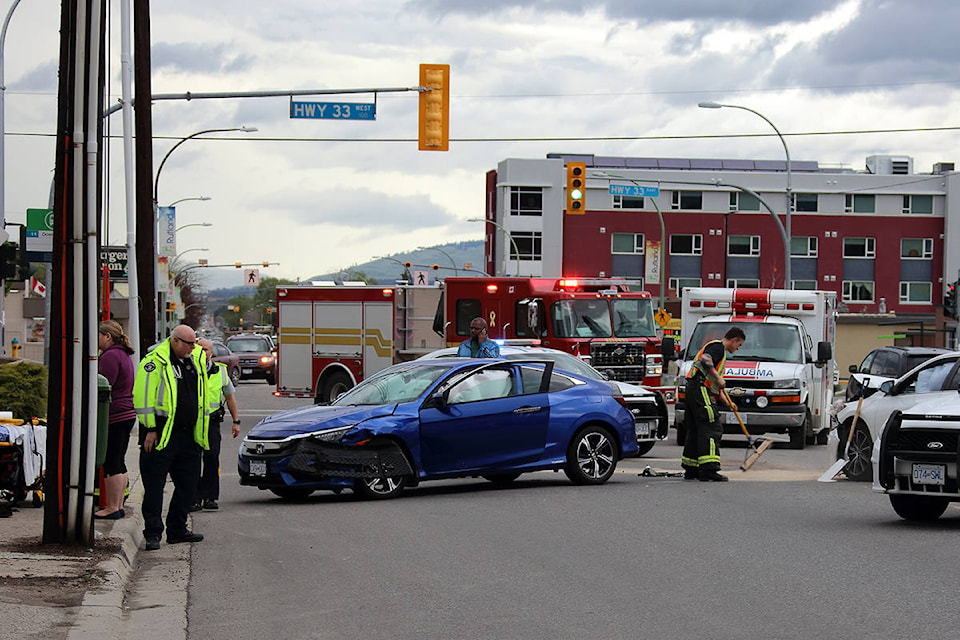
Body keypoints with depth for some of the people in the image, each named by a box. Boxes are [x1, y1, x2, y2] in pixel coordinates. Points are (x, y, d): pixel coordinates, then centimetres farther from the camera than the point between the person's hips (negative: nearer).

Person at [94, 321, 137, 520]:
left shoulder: (109, 356, -13)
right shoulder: (124, 355, 18)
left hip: (114, 416, -10)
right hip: (127, 414, 10)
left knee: (111, 463, -6)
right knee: (119, 462, 13)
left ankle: (112, 508, -5)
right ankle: (118, 506, 16)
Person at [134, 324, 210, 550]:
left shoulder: (196, 358, 12)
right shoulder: (154, 362, -11)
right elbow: (143, 396, -13)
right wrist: (150, 429, -15)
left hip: (188, 435, 7)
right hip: (161, 435, -7)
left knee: (188, 484, 11)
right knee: (154, 485, -3)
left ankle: (177, 530, 22)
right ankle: (153, 533, 2)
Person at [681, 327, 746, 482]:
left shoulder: (718, 349, 29)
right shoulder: (718, 347, -4)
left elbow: (714, 385, 32)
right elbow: (705, 361, -26)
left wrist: (727, 401, 31)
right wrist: (718, 377, -18)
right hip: (700, 389, -11)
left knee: (695, 430, 13)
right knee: (711, 429, -14)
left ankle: (691, 469, 17)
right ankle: (709, 470, -21)